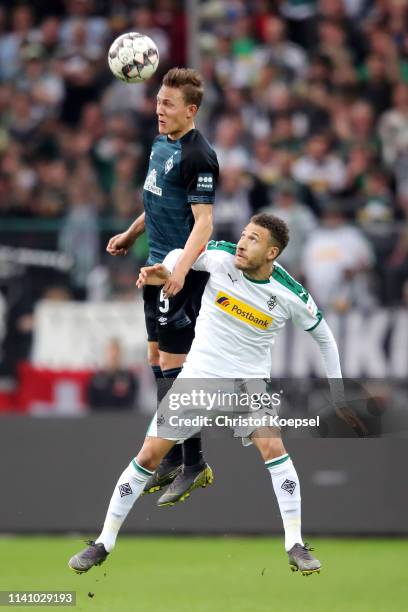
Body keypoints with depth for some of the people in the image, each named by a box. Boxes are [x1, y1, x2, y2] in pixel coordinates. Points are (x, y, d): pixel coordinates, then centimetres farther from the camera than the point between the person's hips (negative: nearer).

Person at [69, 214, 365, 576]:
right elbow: (183, 254, 6)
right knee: (149, 455, -2)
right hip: (199, 375, 1)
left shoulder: (291, 295, -14)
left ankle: (295, 546, -15)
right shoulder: (222, 257, -14)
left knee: (273, 446, -25)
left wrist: (338, 392, 3)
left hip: (250, 382, -1)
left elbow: (323, 335, 3)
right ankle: (105, 542, 12)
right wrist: (165, 271, -17)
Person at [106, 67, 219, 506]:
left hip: (181, 275, -10)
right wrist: (131, 234, 35)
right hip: (157, 266, 10)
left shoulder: (197, 156, -18)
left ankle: (194, 465, 2)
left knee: (174, 364, -7)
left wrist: (180, 268, -35)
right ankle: (173, 458, 23)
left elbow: (203, 221, -24)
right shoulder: (161, 143, 10)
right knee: (157, 358, 13)